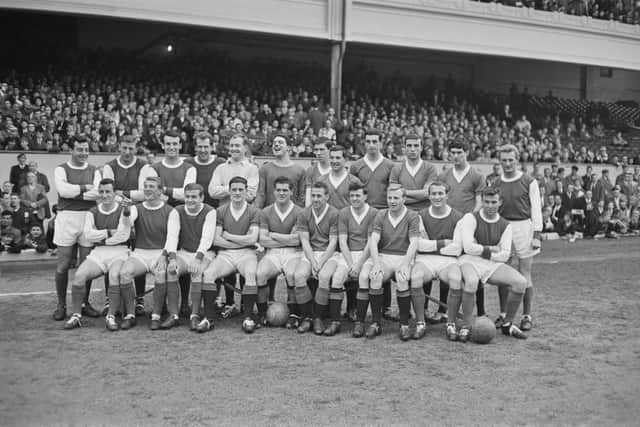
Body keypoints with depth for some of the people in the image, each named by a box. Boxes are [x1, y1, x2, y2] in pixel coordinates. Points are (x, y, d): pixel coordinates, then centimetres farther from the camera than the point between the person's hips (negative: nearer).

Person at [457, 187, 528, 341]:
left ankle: (507, 324, 4)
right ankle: (466, 327, -22)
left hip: (493, 264, 5)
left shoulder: (505, 225, 10)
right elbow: (468, 247, -14)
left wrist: (481, 251, -6)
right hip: (469, 260, -4)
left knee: (520, 282, -17)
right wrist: (491, 249, -4)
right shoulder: (471, 218, -3)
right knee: (471, 281, -38)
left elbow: (504, 255, 2)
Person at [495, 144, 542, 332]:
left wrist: (536, 235, -8)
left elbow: (536, 209, -1)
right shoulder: (496, 183, 10)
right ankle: (503, 315, 14)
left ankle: (526, 316, 9)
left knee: (525, 274, 0)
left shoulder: (529, 182, 0)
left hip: (523, 227, -3)